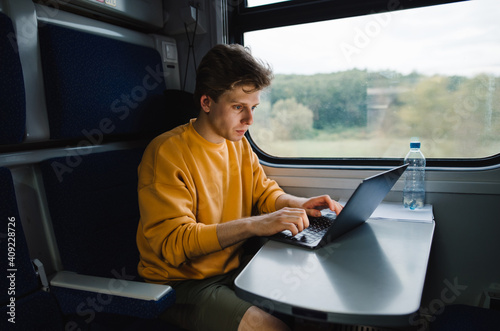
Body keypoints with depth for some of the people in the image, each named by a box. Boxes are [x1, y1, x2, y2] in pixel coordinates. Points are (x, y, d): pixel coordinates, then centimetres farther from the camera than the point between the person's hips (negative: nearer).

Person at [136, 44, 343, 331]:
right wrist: (253, 225, -34)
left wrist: (297, 204, -8)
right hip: (182, 283, -6)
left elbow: (264, 191, 15)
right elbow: (173, 242, -24)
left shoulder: (239, 144, 4)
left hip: (233, 269, 7)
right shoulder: (167, 153, -18)